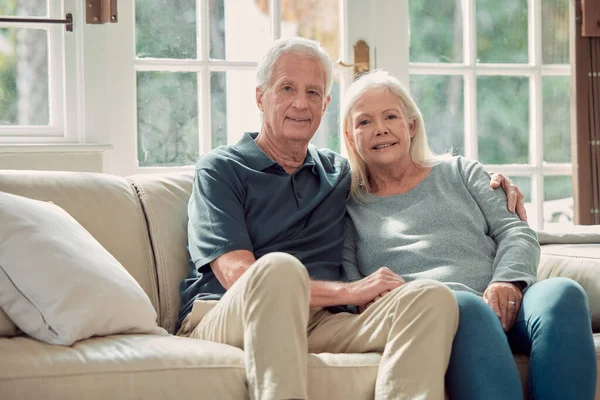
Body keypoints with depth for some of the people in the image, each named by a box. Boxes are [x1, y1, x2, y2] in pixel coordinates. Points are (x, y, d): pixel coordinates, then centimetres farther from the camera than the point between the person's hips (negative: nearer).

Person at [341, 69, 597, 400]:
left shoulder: (460, 172, 27)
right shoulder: (350, 209, 22)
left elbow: (517, 232, 15)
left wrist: (508, 281, -7)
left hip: (501, 308, 3)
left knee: (562, 293, -33)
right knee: (465, 306, -40)